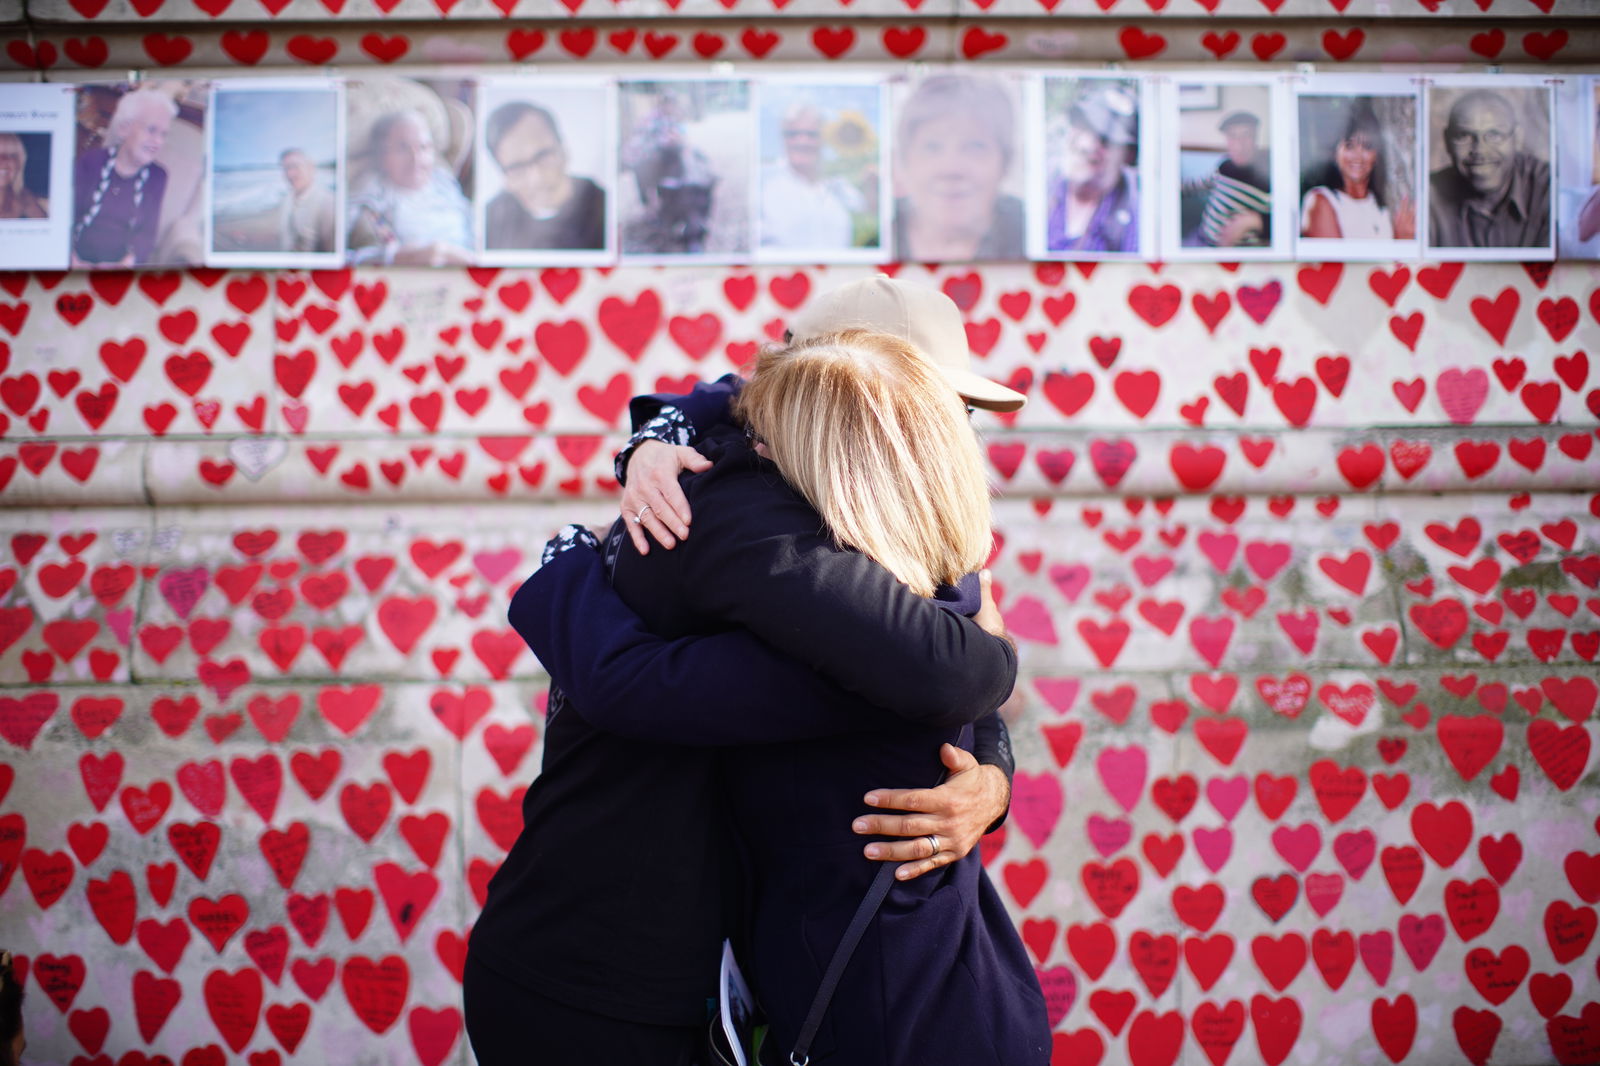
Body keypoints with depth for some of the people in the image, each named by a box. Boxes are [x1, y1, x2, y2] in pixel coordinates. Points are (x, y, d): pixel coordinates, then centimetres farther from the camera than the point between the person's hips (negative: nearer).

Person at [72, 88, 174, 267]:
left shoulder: (157, 176, 7)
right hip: (81, 264, -1)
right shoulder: (90, 161, 3)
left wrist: (128, 262, -20)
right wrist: (72, 260, -19)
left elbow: (147, 232, 0)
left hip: (123, 268, 1)